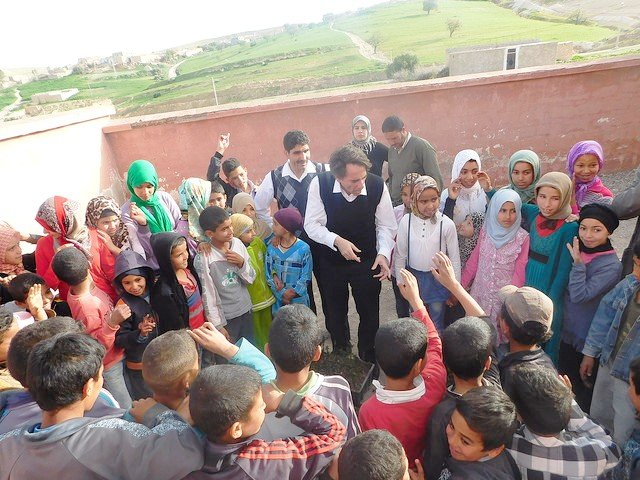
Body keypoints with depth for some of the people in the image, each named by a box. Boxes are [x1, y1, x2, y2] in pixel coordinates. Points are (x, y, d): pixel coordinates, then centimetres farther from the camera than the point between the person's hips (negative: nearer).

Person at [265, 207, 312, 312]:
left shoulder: (303, 249, -14)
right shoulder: (271, 248, -4)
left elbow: (305, 277, -10)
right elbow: (268, 273, -4)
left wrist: (292, 293, -14)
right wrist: (282, 294, -12)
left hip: (298, 300, -3)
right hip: (278, 299, 3)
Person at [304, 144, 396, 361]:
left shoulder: (377, 186, -21)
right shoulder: (320, 184, -22)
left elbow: (386, 227, -9)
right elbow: (311, 225, -16)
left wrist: (384, 253, -25)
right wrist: (337, 241, -31)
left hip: (366, 262, 0)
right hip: (329, 261, 1)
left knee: (369, 314, 14)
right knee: (334, 314, 21)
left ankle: (369, 363, 42)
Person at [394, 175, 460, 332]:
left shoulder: (446, 224, -16)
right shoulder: (406, 221, -12)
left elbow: (454, 257, -6)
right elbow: (400, 255, -2)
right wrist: (400, 282, 4)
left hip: (437, 279, -1)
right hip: (414, 277, 2)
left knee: (436, 323, 16)